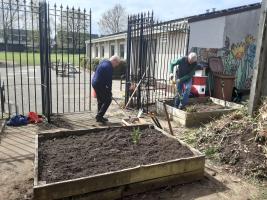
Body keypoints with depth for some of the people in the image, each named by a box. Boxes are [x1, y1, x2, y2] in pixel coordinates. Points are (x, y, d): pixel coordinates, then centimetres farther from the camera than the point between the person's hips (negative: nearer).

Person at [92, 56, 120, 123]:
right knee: (108, 100, -2)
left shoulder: (104, 62, 14)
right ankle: (99, 116, -1)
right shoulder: (109, 67, -18)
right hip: (100, 85, -10)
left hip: (95, 83, 10)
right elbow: (109, 80, -18)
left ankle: (99, 117, 24)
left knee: (101, 101, 17)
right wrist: (109, 91, -12)